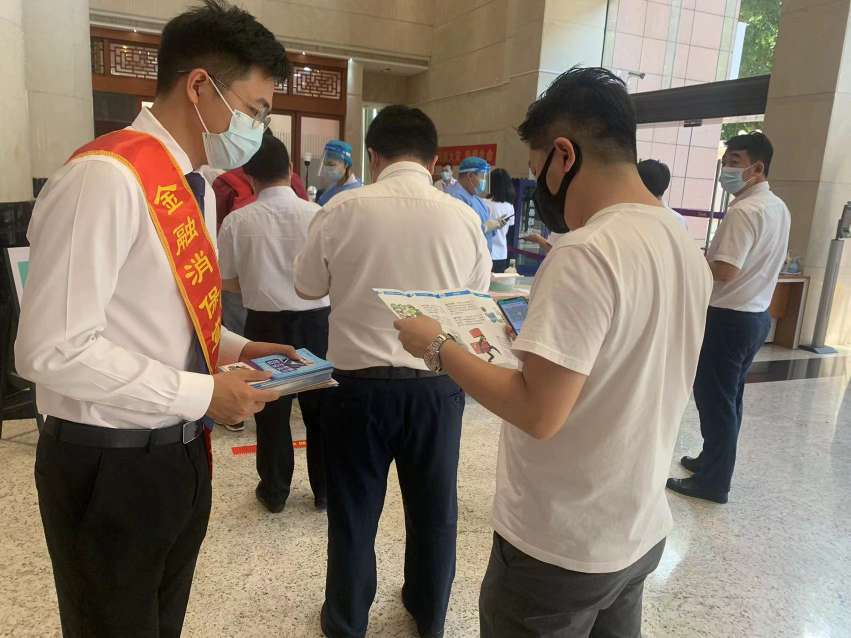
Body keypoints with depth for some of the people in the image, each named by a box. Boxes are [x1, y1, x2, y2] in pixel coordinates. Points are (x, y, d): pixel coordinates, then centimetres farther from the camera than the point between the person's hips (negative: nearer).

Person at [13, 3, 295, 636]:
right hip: (110, 467, -8)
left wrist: (233, 348, 2)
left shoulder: (197, 187, 7)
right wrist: (204, 394, -21)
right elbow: (52, 350, -26)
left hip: (181, 453, 8)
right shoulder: (105, 178, -22)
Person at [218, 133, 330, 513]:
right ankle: (325, 489, 25)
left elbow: (228, 282, 1)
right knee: (319, 405, 13)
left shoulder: (237, 221, -8)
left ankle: (274, 492, 25)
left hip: (266, 323, 0)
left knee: (272, 407, 12)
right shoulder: (317, 215, -7)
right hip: (315, 320, 1)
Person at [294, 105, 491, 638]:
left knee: (354, 511, 17)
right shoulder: (464, 217, -5)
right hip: (438, 384, 2)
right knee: (434, 508, 21)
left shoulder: (344, 209, -9)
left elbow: (307, 287, 4)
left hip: (360, 382, -1)